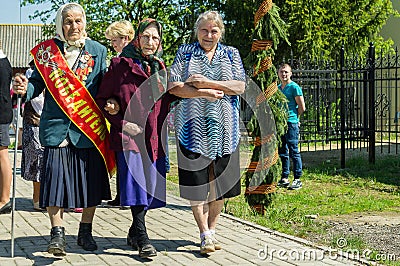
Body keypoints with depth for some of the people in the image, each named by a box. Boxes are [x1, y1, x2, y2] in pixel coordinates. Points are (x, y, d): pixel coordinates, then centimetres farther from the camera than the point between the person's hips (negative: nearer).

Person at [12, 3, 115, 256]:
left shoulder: (97, 51, 9)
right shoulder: (47, 50, 6)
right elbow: (37, 83, 4)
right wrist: (25, 88, -17)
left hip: (89, 127, 1)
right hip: (57, 126, -1)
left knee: (90, 179, 5)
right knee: (56, 177, -6)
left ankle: (86, 231, 21)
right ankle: (57, 233, 7)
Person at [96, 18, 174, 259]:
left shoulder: (161, 67, 15)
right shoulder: (120, 65, 0)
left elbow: (168, 99, 23)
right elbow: (102, 100, 0)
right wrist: (122, 123, -10)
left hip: (155, 137, 5)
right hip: (129, 137, -5)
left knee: (151, 186, 5)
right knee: (135, 183, -13)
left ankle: (134, 233, 22)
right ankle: (142, 238, -8)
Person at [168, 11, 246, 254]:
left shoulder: (231, 54, 12)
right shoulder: (185, 52, 9)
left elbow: (240, 86, -2)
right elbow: (174, 87, -3)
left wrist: (206, 82, -11)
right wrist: (206, 93, -12)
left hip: (224, 129, 2)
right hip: (193, 128, -1)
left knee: (220, 182, 4)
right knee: (196, 181, -4)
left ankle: (212, 230, 18)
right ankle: (205, 235, 3)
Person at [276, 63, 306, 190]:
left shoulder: (294, 87, -6)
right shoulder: (277, 88, 15)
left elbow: (302, 108, -6)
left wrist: (292, 117, 5)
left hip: (291, 123, -7)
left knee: (294, 151, -5)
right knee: (282, 151, 11)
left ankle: (297, 179, -1)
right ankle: (284, 178, 18)